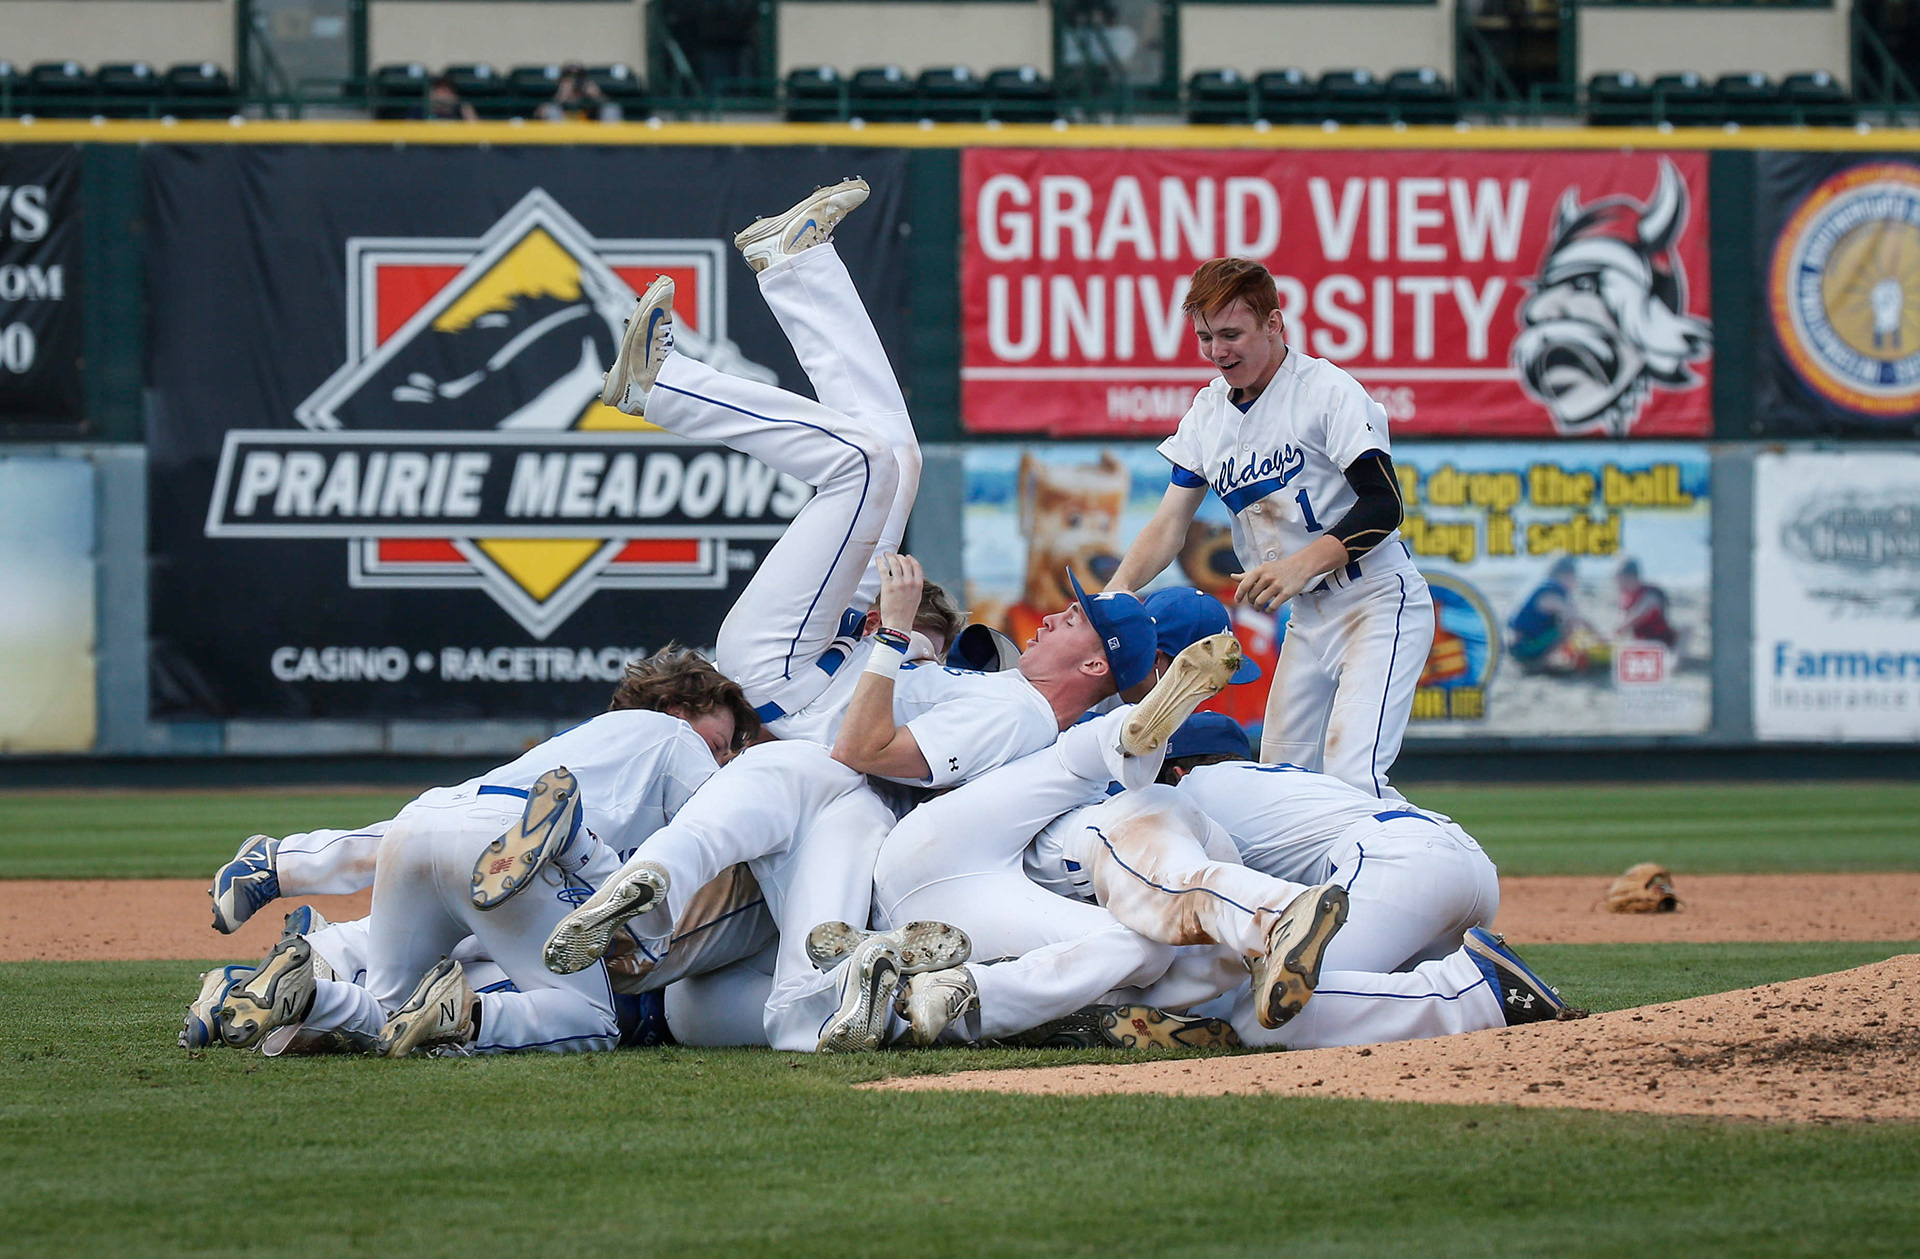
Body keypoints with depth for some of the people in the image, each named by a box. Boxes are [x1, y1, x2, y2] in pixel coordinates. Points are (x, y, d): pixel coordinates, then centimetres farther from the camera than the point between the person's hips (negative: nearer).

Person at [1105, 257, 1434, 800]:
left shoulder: (1328, 390, -13)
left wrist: (1301, 565, -32)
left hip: (1379, 606, -8)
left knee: (1350, 776, -24)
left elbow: (1383, 505, -19)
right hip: (1309, 620, 8)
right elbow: (1171, 521, 5)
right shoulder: (1209, 411, 8)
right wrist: (1118, 587, -14)